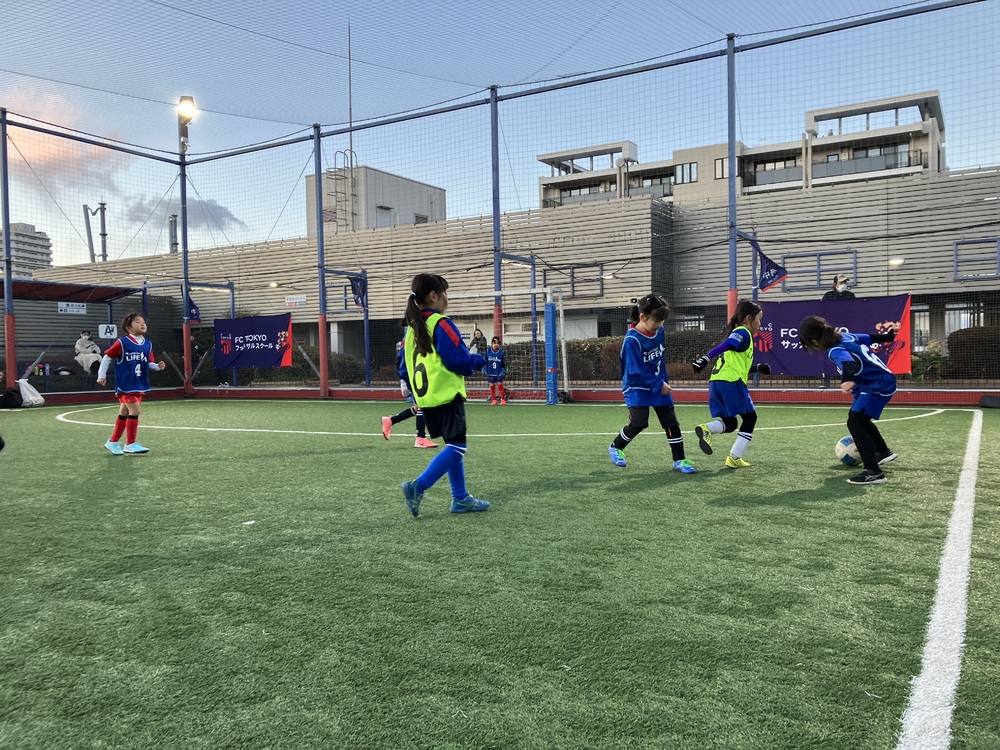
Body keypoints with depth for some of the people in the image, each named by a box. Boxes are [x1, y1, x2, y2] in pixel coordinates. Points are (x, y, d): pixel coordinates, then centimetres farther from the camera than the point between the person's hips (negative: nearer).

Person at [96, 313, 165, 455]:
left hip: (140, 386, 7)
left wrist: (158, 366, -8)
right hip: (125, 385, -7)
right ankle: (130, 444, -5)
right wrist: (102, 375, -4)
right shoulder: (122, 343, -11)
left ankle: (113, 442, 29)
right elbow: (107, 357, -4)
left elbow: (149, 363, 12)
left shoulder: (148, 344, 6)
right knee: (135, 411, -14)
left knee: (124, 413, 16)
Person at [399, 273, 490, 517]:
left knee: (453, 446, 14)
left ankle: (460, 498, 16)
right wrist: (479, 360, 4)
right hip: (447, 396, -9)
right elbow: (461, 362, -15)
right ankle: (418, 487, -16)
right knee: (456, 447, -5)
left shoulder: (413, 327, 12)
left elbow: (405, 364, 15)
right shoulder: (441, 324, -14)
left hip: (426, 398, 9)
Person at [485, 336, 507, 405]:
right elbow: (485, 361, 6)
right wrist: (484, 370, 2)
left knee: (500, 385, -3)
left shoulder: (501, 352, -5)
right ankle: (494, 400, 14)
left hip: (499, 373, -2)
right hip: (490, 373, 2)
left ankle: (503, 400, 8)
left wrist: (503, 372, -7)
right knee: (492, 386, 4)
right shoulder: (488, 351, -1)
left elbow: (504, 363, -1)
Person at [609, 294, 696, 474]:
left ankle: (679, 460, 11)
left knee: (671, 422, 2)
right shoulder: (632, 340, -23)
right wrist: (658, 385, -19)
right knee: (638, 423, -16)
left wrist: (662, 382, 16)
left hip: (659, 385, 6)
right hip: (637, 387, -6)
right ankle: (615, 447, 10)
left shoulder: (659, 331, -3)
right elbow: (636, 371, -22)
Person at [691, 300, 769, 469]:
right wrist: (706, 358, -36)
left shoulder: (738, 333, 26)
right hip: (731, 382, -8)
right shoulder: (743, 333, -2)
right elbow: (724, 346, -22)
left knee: (729, 423, 15)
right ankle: (734, 458, 5)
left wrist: (758, 368, 28)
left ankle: (706, 429, -16)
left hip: (716, 382, 8)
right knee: (749, 418, 8)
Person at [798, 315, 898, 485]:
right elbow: (869, 338, 18)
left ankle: (874, 472, -21)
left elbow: (850, 363, -49)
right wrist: (886, 336, 37)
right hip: (882, 380, 11)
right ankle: (883, 452, 49)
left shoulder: (835, 351, -27)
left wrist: (848, 380, -69)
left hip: (879, 386, -11)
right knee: (859, 417, 28)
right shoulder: (844, 336, 0)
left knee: (854, 423, -17)